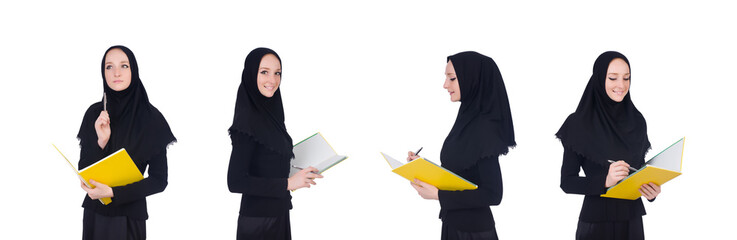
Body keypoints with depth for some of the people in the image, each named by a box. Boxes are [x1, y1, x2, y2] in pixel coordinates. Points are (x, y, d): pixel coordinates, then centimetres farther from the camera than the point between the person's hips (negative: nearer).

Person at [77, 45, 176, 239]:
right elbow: (83, 170, -2)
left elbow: (159, 180, -10)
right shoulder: (94, 114, -1)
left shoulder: (151, 118, -10)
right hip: (95, 214, 3)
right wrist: (101, 142, -19)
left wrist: (113, 193, -19)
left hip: (130, 216, -3)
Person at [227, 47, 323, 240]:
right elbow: (235, 181, -22)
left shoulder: (270, 114, 10)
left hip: (278, 215, 8)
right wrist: (287, 183, -21)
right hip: (258, 219, -8)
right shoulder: (247, 119, -17)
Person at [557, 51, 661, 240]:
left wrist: (652, 190, -8)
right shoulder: (579, 124, -8)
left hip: (632, 220, 4)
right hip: (596, 222, -4)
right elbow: (567, 181, -9)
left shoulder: (636, 121, 5)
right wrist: (605, 181, -25)